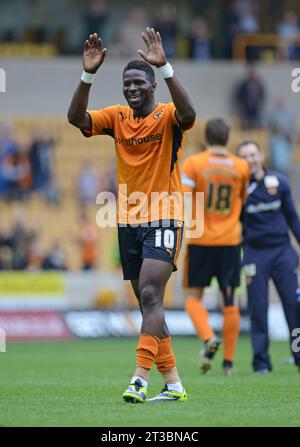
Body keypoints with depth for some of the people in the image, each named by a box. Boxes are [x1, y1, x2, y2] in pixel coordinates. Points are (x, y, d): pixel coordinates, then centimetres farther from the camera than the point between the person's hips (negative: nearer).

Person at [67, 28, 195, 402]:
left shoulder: (167, 116, -6)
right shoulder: (117, 117, 7)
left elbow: (188, 113, -30)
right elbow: (77, 118, -5)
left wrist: (164, 67, -36)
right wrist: (88, 75, -17)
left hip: (163, 220, -6)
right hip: (128, 222, 6)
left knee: (150, 294, -19)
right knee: (149, 302, 8)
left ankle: (140, 380, -23)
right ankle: (173, 384, 15)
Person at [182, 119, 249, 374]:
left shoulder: (193, 163, -5)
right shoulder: (241, 167, 2)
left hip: (200, 241, -2)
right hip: (230, 241, 2)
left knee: (193, 298, 7)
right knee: (230, 302, 6)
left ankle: (209, 338, -19)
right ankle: (229, 361, 6)